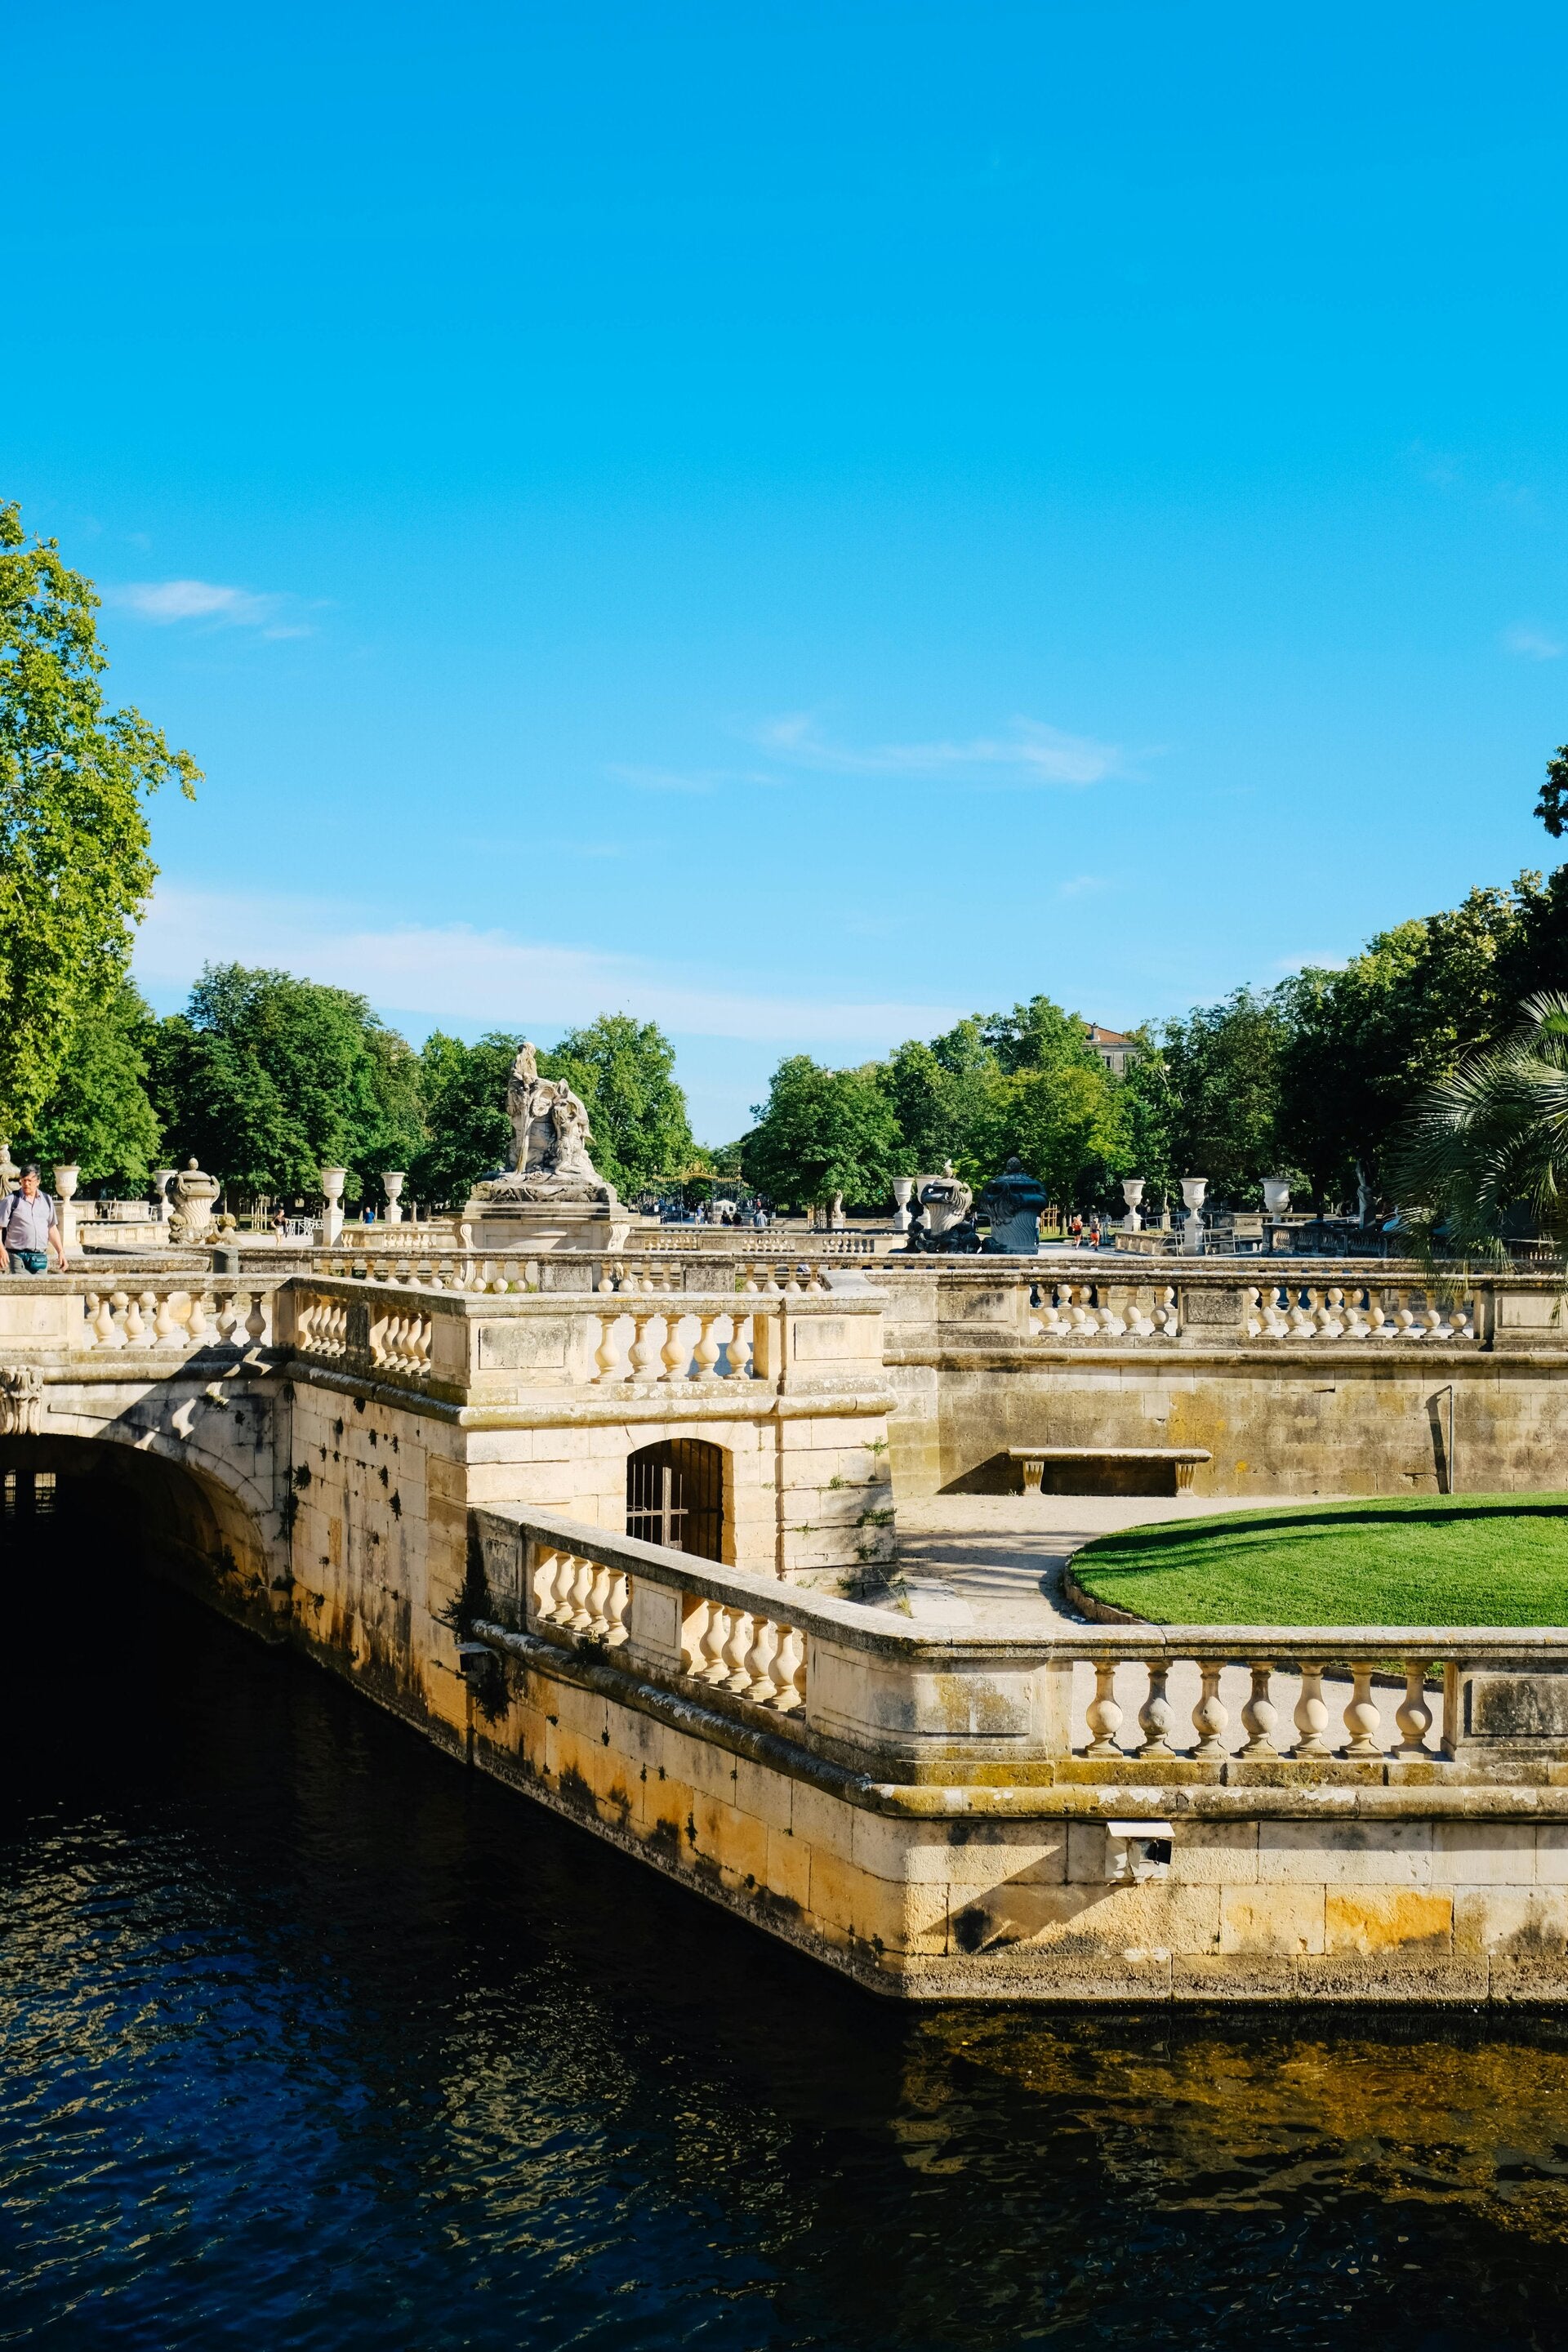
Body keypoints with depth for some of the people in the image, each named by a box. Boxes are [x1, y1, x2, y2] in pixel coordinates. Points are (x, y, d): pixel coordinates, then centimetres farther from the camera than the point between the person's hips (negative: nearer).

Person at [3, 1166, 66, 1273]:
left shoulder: (46, 1200, 12)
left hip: (41, 1257, 4)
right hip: (18, 1256, -4)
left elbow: (52, 1229, 17)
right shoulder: (12, 1200, 0)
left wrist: (61, 1251, 10)